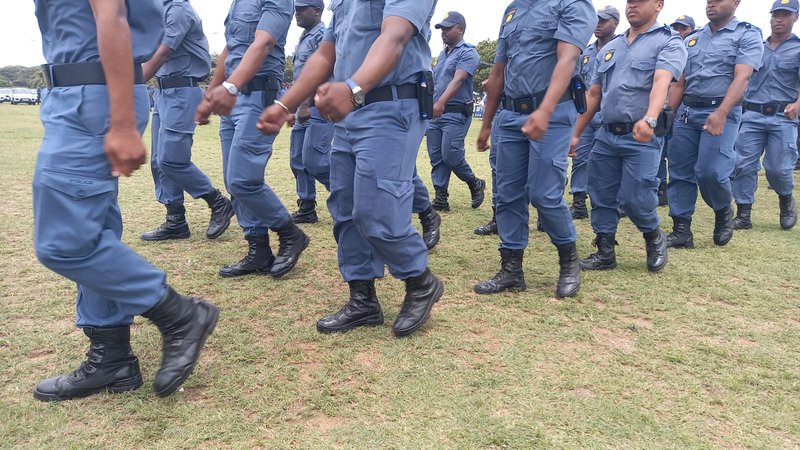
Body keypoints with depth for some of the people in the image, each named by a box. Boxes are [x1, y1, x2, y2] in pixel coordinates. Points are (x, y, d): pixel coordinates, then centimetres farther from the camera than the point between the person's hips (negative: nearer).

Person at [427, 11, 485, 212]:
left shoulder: (468, 53, -6)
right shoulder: (442, 54, 19)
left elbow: (458, 80, -21)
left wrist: (441, 102, -34)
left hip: (456, 113, -8)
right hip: (435, 113, 8)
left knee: (450, 155, -12)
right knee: (436, 157, 3)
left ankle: (475, 184, 12)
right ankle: (440, 198, 8)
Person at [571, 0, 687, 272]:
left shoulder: (669, 42, -2)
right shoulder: (609, 48, 16)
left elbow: (661, 82, -21)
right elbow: (593, 94, 17)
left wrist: (649, 119, -39)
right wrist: (575, 134, 12)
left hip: (643, 137, -5)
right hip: (606, 135, 6)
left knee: (634, 199, -6)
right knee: (601, 197, 6)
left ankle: (654, 238, 23)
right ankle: (605, 252, 20)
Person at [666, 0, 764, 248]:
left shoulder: (747, 35, 1)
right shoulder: (691, 40, 17)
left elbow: (741, 78, -14)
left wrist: (721, 112, -29)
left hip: (722, 112, -5)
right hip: (686, 111, 5)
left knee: (709, 171, -14)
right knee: (679, 172, 2)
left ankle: (723, 211, 17)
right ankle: (681, 230, 9)